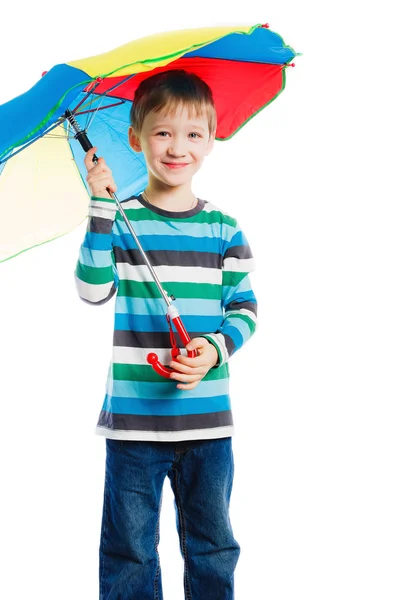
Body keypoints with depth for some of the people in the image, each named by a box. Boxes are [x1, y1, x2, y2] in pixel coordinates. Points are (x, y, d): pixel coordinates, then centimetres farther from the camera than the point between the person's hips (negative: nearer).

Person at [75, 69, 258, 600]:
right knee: (129, 546, 8)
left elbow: (245, 308, 5)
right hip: (133, 416, -2)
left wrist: (216, 349, -13)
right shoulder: (122, 220, -1)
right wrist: (102, 208, -21)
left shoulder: (223, 228, 4)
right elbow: (93, 289, -16)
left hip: (207, 416, 2)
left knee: (213, 546, 13)